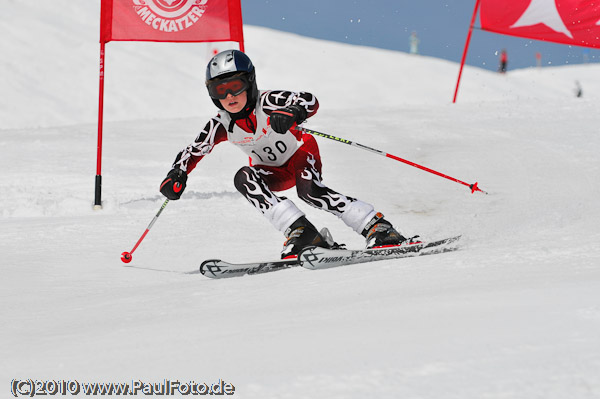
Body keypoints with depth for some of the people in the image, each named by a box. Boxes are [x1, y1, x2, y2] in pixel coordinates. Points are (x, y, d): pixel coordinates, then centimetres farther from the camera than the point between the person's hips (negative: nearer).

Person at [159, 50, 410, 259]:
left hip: (300, 154, -5)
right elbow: (192, 152, -3)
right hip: (274, 172, 5)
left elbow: (310, 101, -38)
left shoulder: (267, 103, -27)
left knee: (310, 191, -34)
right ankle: (300, 231, -33)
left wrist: (292, 113, -60)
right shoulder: (220, 125, -14)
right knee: (243, 178, -26)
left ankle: (378, 228, -33)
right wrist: (177, 175, -23)